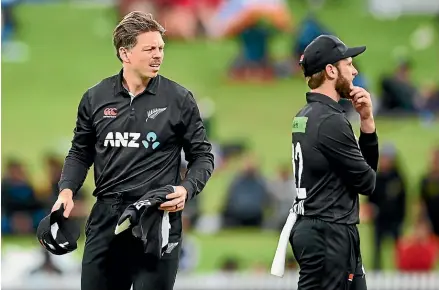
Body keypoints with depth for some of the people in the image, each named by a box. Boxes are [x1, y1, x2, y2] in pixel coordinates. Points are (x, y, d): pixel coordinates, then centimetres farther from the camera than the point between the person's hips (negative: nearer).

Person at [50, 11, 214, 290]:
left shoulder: (179, 99, 0)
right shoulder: (96, 98, 6)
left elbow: (202, 156, 6)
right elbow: (80, 153, 17)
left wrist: (186, 189, -13)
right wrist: (67, 191, 0)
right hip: (106, 217, 3)